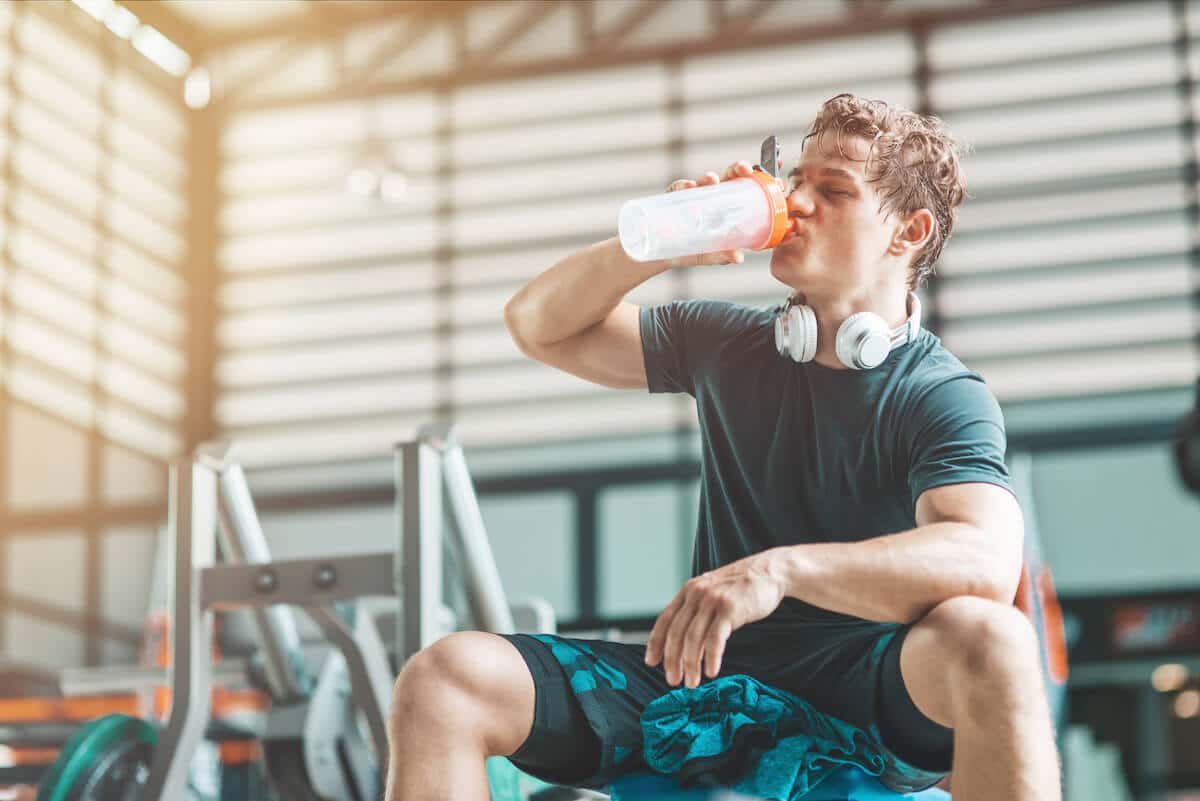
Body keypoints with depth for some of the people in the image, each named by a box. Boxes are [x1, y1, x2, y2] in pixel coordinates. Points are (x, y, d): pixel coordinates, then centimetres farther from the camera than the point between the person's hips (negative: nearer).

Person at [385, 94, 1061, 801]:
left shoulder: (945, 396, -6)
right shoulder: (727, 345, 12)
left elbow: (987, 559, -26)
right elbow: (539, 326, 18)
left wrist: (781, 568, -38)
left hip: (860, 691, -4)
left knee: (992, 641, -38)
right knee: (442, 680, -18)